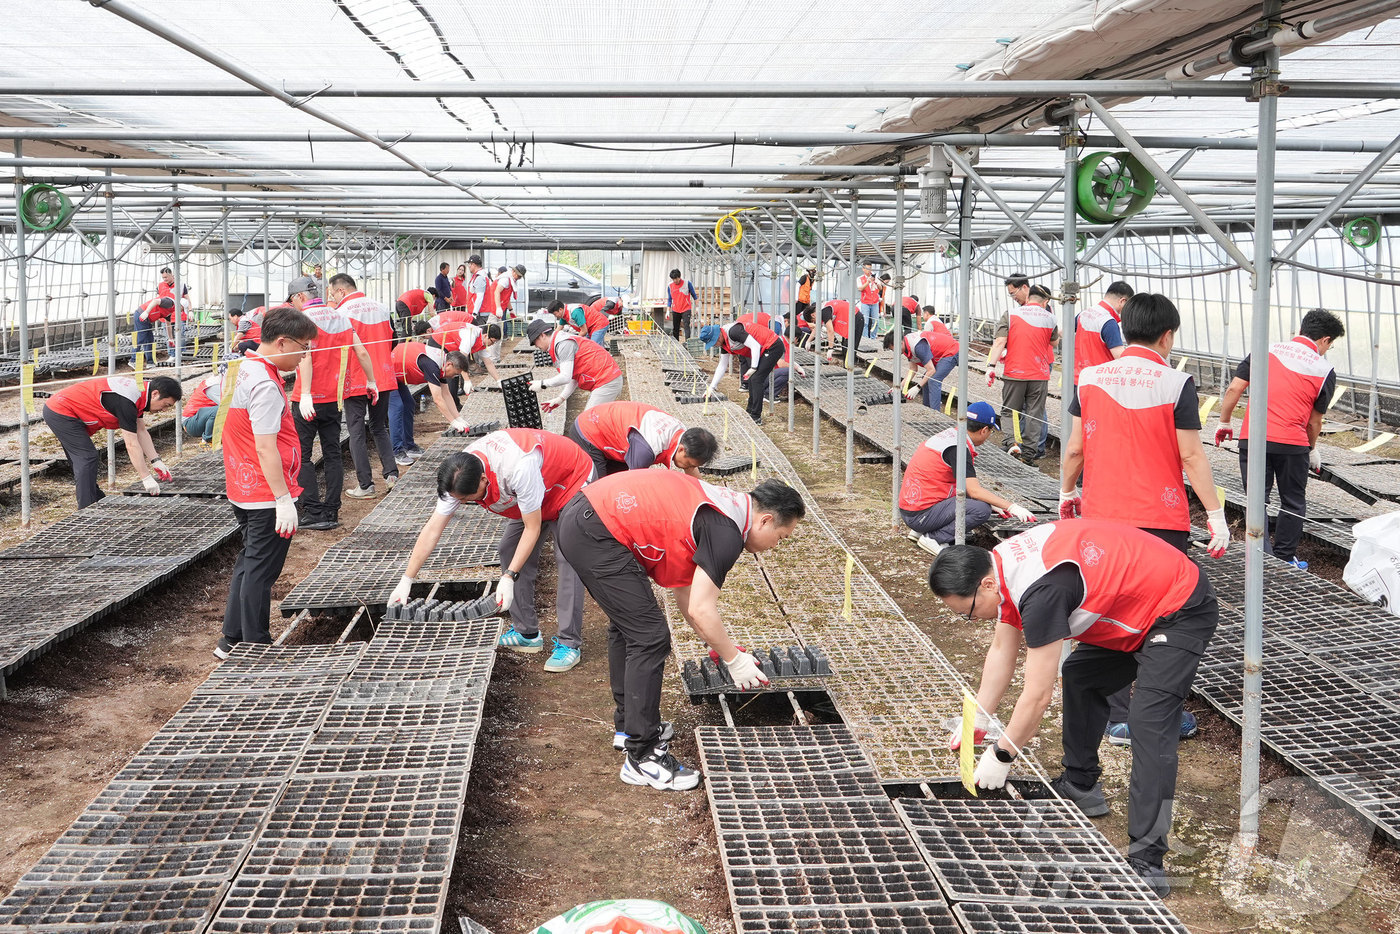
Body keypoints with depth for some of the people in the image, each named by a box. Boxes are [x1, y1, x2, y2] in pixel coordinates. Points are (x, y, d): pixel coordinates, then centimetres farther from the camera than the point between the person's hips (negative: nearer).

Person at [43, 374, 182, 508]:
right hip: (60, 411, -10)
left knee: (81, 461, 18)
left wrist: (156, 462, 3)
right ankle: (86, 510, -12)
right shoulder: (127, 401, -29)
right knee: (87, 457, -13)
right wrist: (147, 479, -25)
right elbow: (131, 444, -28)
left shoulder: (139, 391, 1)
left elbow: (141, 432, 9)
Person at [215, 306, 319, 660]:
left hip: (243, 491, 10)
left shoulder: (247, 367, 8)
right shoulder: (266, 386, -23)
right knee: (260, 571, 0)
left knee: (249, 563, 19)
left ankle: (232, 641, 28)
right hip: (267, 497, -10)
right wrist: (284, 501, -25)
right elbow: (265, 448, -26)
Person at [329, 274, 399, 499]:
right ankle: (391, 473, 9)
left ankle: (365, 485, 2)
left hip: (355, 381, -5)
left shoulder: (342, 312, -11)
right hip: (383, 378, 5)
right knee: (379, 428, 20)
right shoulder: (382, 309, 7)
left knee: (357, 432, 3)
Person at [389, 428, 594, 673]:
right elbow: (432, 529, -15)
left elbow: (532, 528, -32)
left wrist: (509, 577, -33)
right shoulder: (459, 476, -21)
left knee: (567, 561, -18)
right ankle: (527, 633, 9)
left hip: (571, 484, -8)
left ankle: (570, 644, -13)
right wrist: (406, 581, -15)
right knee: (510, 551, 0)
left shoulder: (518, 469, -43)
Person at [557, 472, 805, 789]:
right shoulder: (727, 533, -11)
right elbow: (700, 610, -13)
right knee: (649, 638, -5)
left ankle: (628, 726, 38)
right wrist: (734, 659, 1)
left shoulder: (718, 510, 19)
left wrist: (724, 647, 30)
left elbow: (686, 594, 26)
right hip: (596, 534, -11)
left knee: (627, 626, 25)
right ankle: (642, 757, 1)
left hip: (579, 516, 11)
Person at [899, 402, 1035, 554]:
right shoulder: (957, 447, -18)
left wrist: (994, 503, 20)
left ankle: (920, 531, 14)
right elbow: (975, 490, -21)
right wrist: (1011, 507, -17)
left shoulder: (950, 433, 11)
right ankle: (933, 538, -8)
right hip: (919, 515, -10)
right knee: (982, 510, -18)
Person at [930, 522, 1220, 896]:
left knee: (1149, 723, -19)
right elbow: (1002, 649, 12)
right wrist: (979, 717, 10)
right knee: (1079, 676, 21)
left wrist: (1002, 755, -14)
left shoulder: (1041, 591, -32)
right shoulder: (1002, 565, -3)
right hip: (1137, 604, 11)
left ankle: (1147, 862, -21)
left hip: (1182, 612, -11)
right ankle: (1081, 787, 35)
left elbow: (1038, 695, -26)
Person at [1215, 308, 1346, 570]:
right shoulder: (1325, 371, 4)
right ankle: (1284, 560, 20)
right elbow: (1314, 421, 10)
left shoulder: (1266, 350, 7)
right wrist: (1312, 450, 26)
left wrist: (1224, 423, 15)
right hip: (1293, 443, -1)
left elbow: (1234, 389, 3)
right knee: (1292, 503, 15)